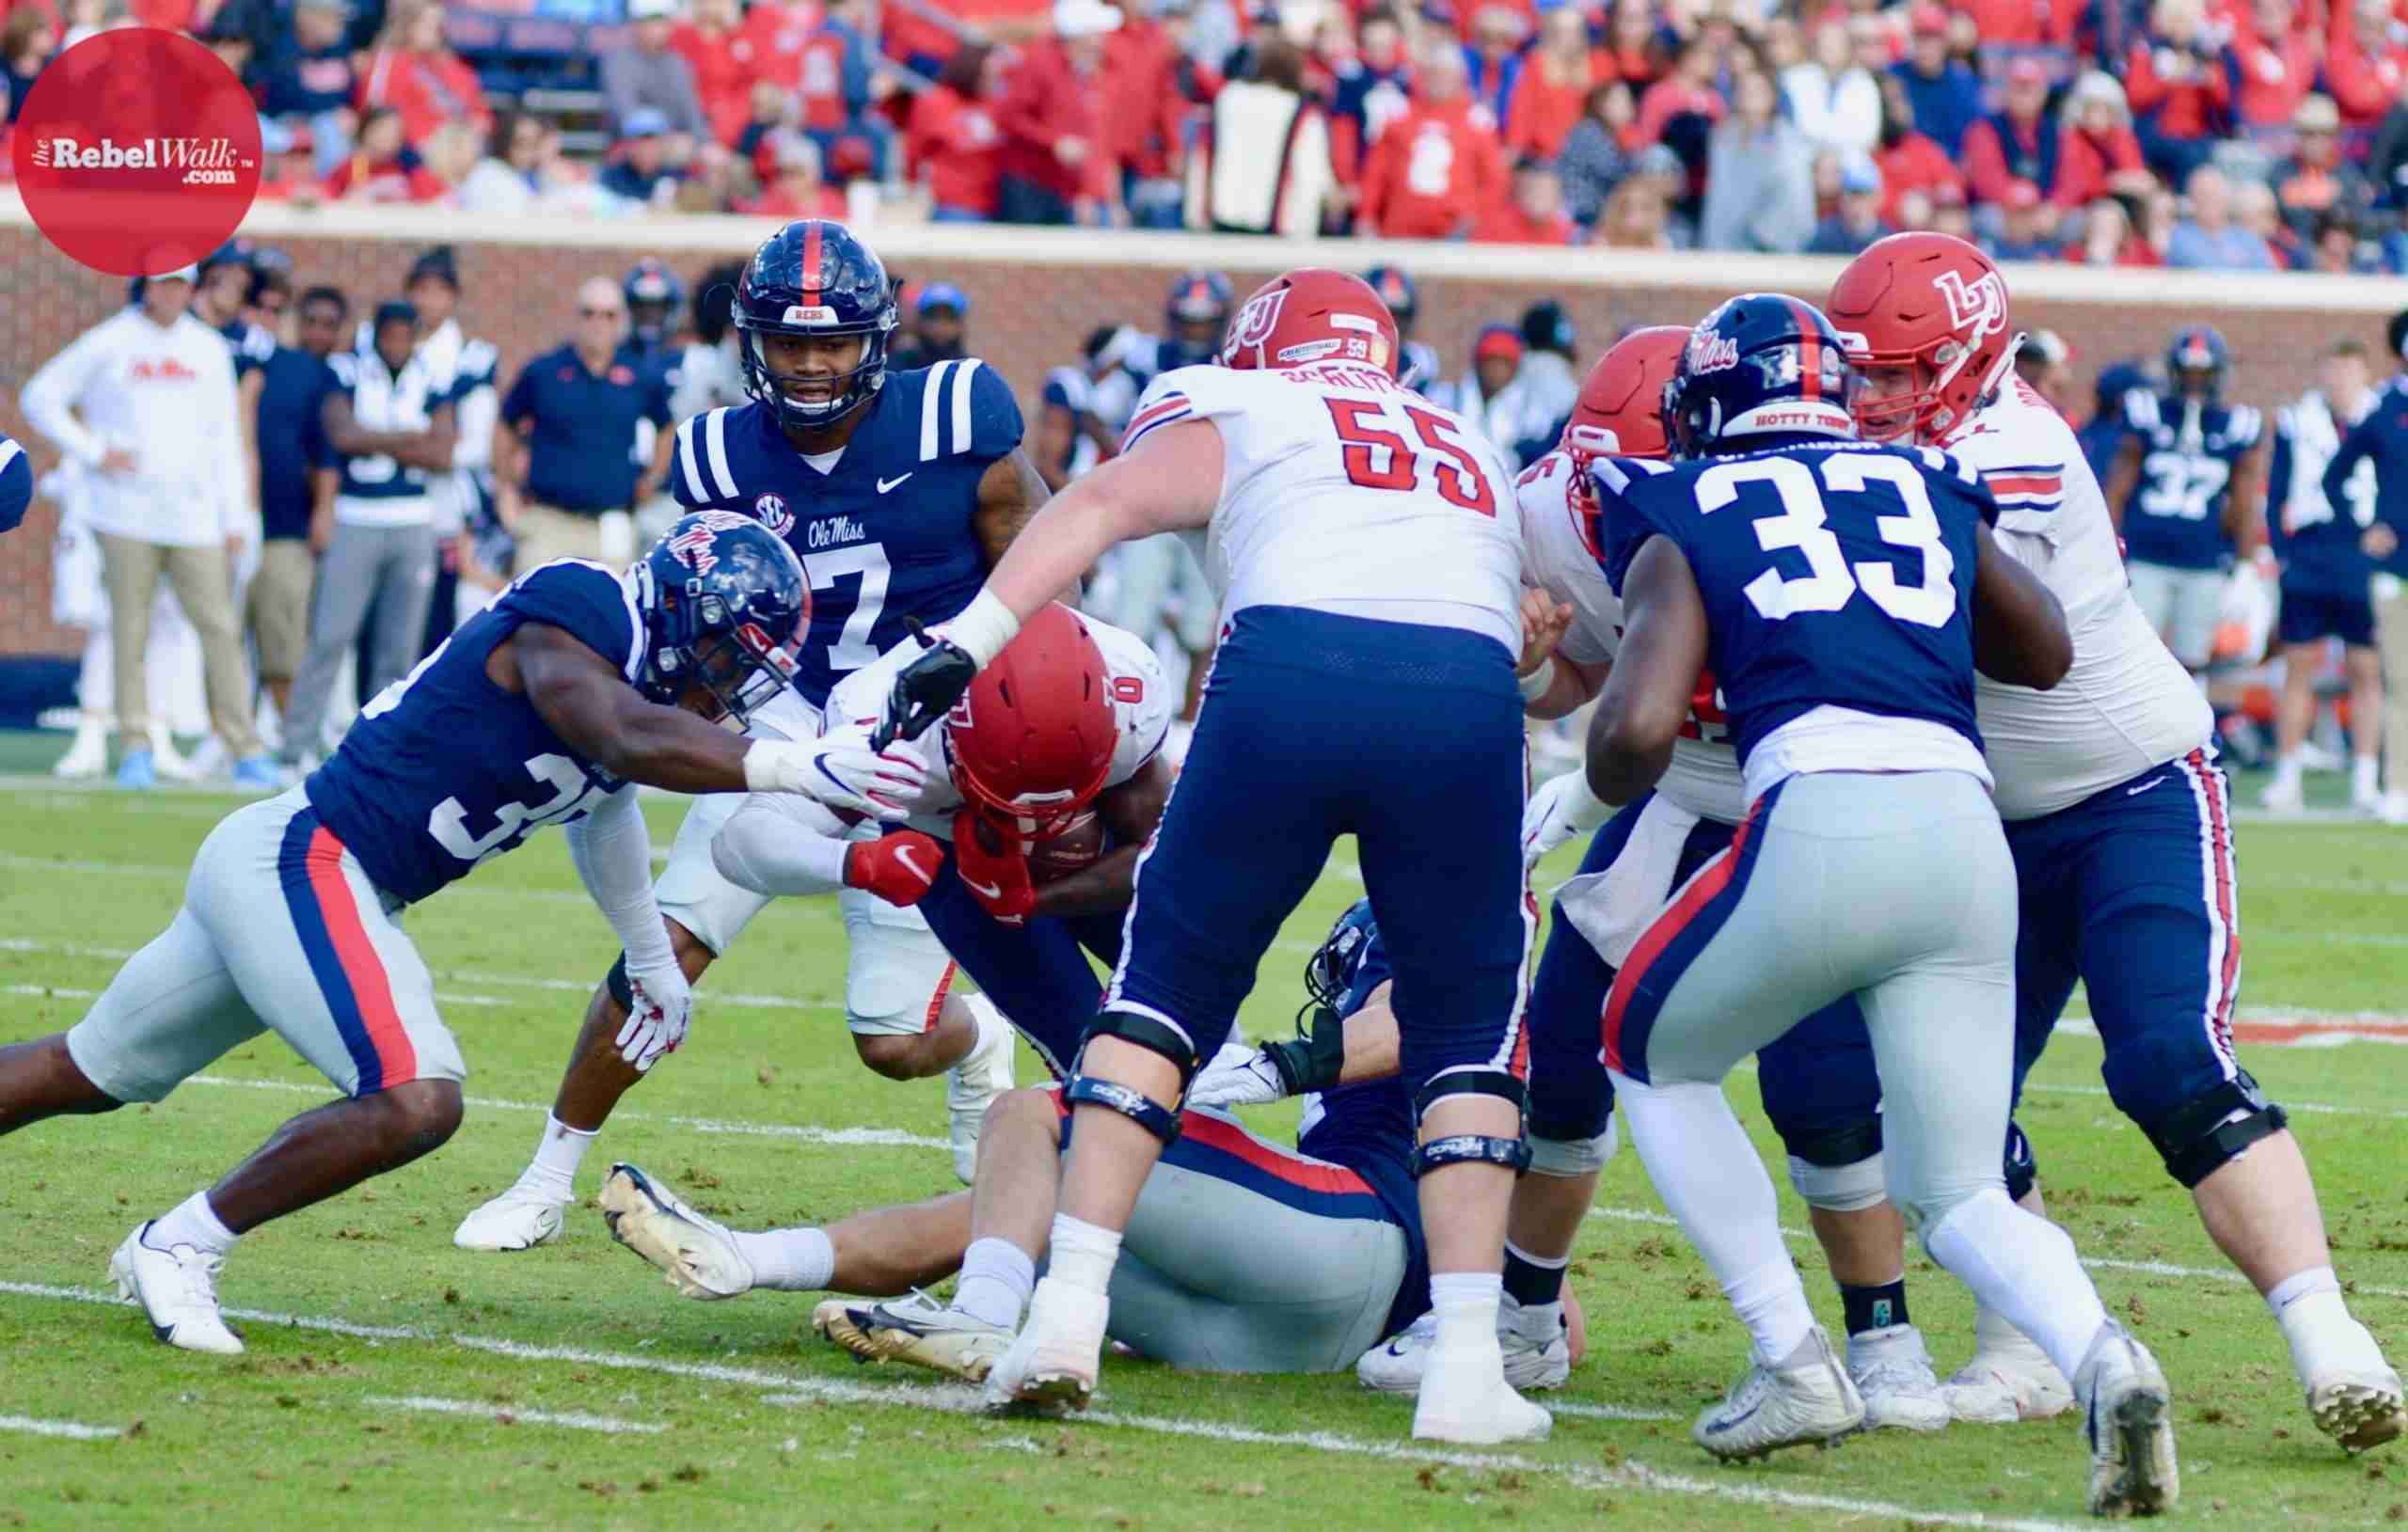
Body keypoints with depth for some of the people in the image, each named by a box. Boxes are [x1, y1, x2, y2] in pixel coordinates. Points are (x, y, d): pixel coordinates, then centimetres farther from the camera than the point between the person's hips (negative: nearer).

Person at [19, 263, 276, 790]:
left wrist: (235, 518, 9)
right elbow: (40, 397, 3)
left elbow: (224, 437, 14)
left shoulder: (209, 349, 12)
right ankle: (135, 750, 4)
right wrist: (93, 452, -6)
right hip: (127, 516, -2)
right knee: (130, 630, -2)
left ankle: (245, 751, -3)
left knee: (219, 628, -4)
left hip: (194, 514, 2)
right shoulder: (107, 344, 1)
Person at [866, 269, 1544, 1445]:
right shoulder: (1476, 462, 38)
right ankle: (1466, 1367, 3)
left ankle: (1068, 1311, 5)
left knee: (1168, 983, 14)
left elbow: (1102, 503, 9)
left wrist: (971, 636, -2)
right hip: (1470, 689, 2)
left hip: (1292, 665, -2)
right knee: (1467, 1032, 16)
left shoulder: (1236, 418, 26)